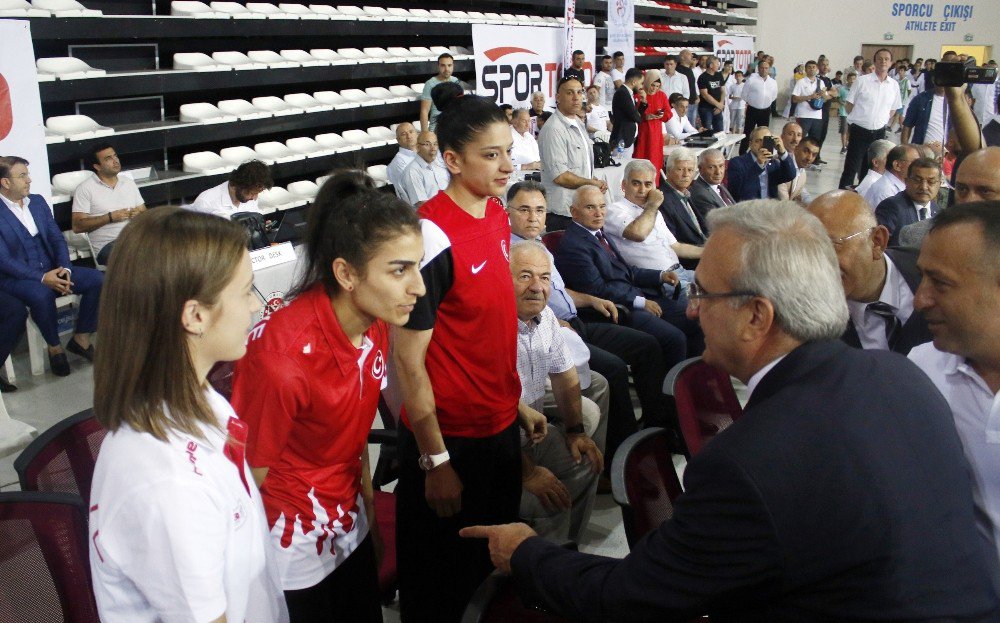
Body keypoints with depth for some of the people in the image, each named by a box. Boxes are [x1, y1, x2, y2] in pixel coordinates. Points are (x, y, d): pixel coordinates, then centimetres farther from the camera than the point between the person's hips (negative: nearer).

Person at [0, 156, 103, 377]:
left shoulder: (38, 202, 10)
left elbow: (57, 239, 8)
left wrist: (64, 269, -11)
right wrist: (41, 278, -26)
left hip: (50, 270, 6)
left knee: (97, 279, -14)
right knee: (41, 294, -38)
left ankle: (81, 339, -1)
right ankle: (54, 347, -12)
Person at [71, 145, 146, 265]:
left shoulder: (128, 182, 20)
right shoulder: (85, 189, 5)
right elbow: (77, 226, -2)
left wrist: (139, 214, -2)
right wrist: (110, 217, -9)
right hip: (108, 245, -4)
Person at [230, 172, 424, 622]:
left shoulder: (375, 322, -11)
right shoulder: (282, 356, -32)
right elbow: (252, 476, -19)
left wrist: (369, 511, 13)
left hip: (350, 523, 6)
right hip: (293, 545, -6)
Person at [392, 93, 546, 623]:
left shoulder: (497, 214, 2)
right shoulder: (434, 236, -23)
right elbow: (407, 357, -20)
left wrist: (516, 403, 15)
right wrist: (434, 460, -16)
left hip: (500, 426, 8)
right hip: (448, 438, -7)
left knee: (494, 562, 24)